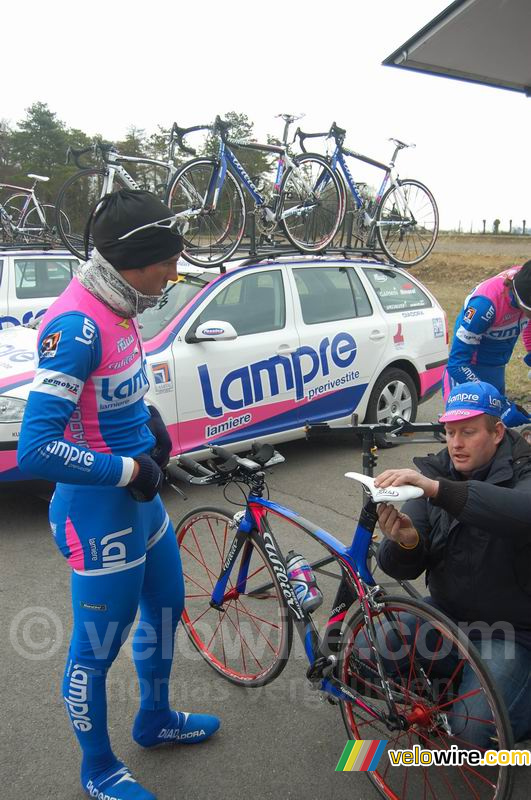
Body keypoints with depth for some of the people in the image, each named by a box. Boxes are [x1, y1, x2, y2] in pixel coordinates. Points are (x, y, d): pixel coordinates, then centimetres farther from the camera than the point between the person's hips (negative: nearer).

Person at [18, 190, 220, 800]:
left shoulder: (116, 307, 2)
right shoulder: (76, 325, -27)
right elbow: (35, 449, -31)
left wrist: (148, 421, 4)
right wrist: (129, 469, -22)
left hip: (140, 498, 10)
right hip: (99, 514, -10)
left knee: (166, 608, 25)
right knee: (97, 649, 11)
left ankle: (155, 720, 50)